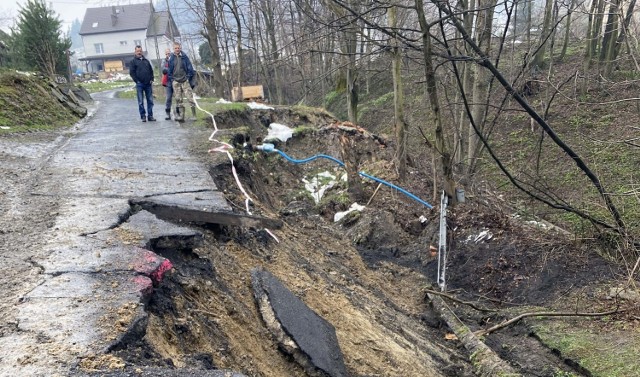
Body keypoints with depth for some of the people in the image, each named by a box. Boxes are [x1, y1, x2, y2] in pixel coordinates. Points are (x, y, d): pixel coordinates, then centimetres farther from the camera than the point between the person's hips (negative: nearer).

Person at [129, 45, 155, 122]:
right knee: (141, 102, -1)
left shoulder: (146, 60, 16)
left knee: (150, 100, 3)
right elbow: (131, 72, -2)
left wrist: (151, 79, 5)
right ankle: (143, 116, 4)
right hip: (140, 84, -4)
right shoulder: (133, 61, 3)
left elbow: (151, 70, 18)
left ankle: (150, 116, 8)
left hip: (148, 84, 4)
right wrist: (137, 81, -9)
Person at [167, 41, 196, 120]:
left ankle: (193, 114, -2)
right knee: (178, 99, 3)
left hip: (185, 81, -2)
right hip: (175, 81, 2)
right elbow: (169, 71, 13)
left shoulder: (184, 57, 2)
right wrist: (171, 80, 7)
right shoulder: (171, 58, 8)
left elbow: (190, 68, 2)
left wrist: (189, 78, -4)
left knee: (190, 97, -7)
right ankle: (181, 114, 8)